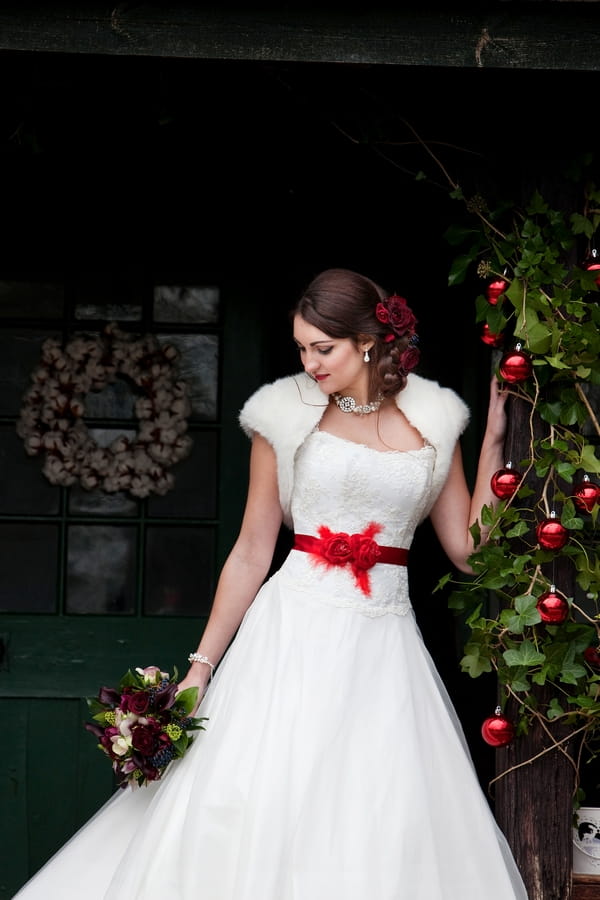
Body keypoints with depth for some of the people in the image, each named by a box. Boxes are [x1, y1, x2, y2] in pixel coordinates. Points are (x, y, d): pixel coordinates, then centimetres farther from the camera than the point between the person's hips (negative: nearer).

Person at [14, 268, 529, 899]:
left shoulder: (433, 422, 7)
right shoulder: (288, 414, 3)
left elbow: (467, 551, 7)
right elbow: (251, 555, 5)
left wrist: (494, 441, 5)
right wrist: (200, 667, 1)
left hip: (385, 650, 1)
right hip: (294, 636, -1)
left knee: (387, 839, -3)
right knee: (261, 812, -7)